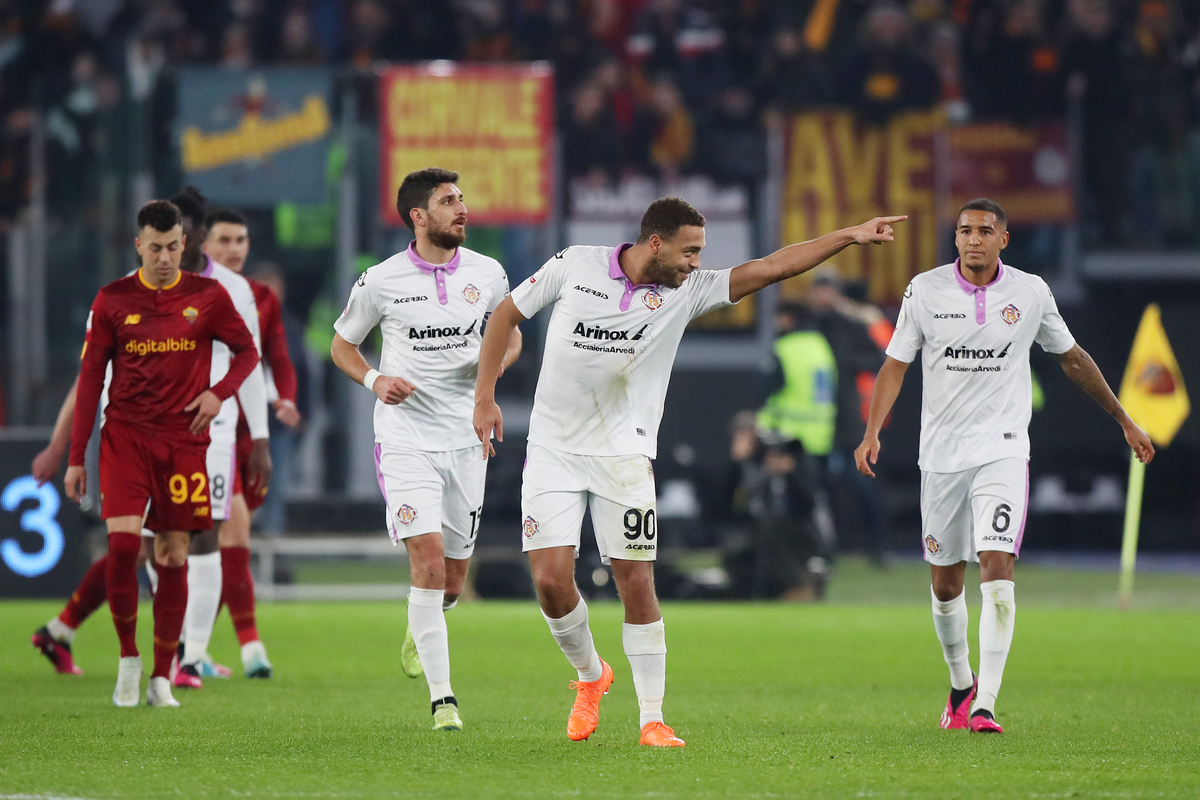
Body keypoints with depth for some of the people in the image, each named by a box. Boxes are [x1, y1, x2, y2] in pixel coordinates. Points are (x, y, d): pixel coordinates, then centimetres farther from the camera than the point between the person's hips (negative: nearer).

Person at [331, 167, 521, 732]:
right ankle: (441, 698, -13)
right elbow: (342, 345, 9)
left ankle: (421, 629, 45)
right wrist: (375, 380, -11)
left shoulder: (487, 274, 3)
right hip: (405, 438, -3)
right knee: (428, 557, -17)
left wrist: (498, 360, -4)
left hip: (465, 439, 3)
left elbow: (510, 334, 19)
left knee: (452, 579, 8)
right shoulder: (381, 281, -4)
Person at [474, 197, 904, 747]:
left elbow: (769, 268, -5)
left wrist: (849, 237, -11)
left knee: (637, 584, -5)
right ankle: (590, 675, 21)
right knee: (551, 579, -8)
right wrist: (484, 397, 2)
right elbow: (506, 314, 7)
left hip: (624, 455, 1)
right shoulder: (574, 266, -4)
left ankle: (652, 720, 4)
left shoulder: (686, 291, -1)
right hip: (553, 449, -1)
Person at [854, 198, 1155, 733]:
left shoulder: (1031, 293, 0)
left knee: (997, 567, -18)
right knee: (945, 582, 8)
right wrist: (872, 433, -11)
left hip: (1003, 449, -1)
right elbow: (895, 364, 3)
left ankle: (985, 704, -19)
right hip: (941, 452, 1)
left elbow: (1073, 359, 14)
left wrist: (1124, 420, 20)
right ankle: (960, 684, 32)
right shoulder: (925, 291, -1)